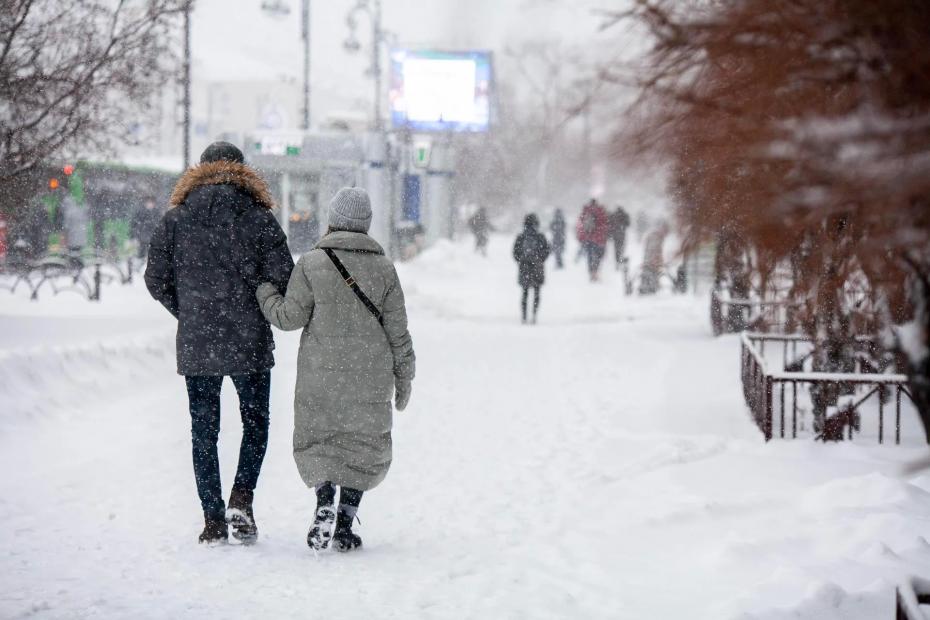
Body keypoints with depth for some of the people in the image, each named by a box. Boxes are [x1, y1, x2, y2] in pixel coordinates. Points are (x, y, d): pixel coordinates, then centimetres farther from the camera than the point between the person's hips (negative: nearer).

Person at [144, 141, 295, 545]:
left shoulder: (175, 219, 2)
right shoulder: (259, 219, -3)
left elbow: (156, 279, 3)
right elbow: (283, 276, -8)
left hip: (195, 345, 1)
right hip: (249, 344, -1)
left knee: (203, 431, 9)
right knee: (255, 422, 14)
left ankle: (213, 519, 5)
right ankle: (241, 498, -4)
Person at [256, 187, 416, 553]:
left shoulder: (311, 264, -6)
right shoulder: (383, 268, 0)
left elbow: (291, 317, -5)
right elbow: (397, 330, 2)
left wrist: (264, 292, 13)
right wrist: (403, 377, 12)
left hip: (320, 374, -1)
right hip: (370, 375, 1)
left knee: (317, 441, 12)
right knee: (363, 446, 11)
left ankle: (325, 504, -13)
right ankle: (345, 524, 3)